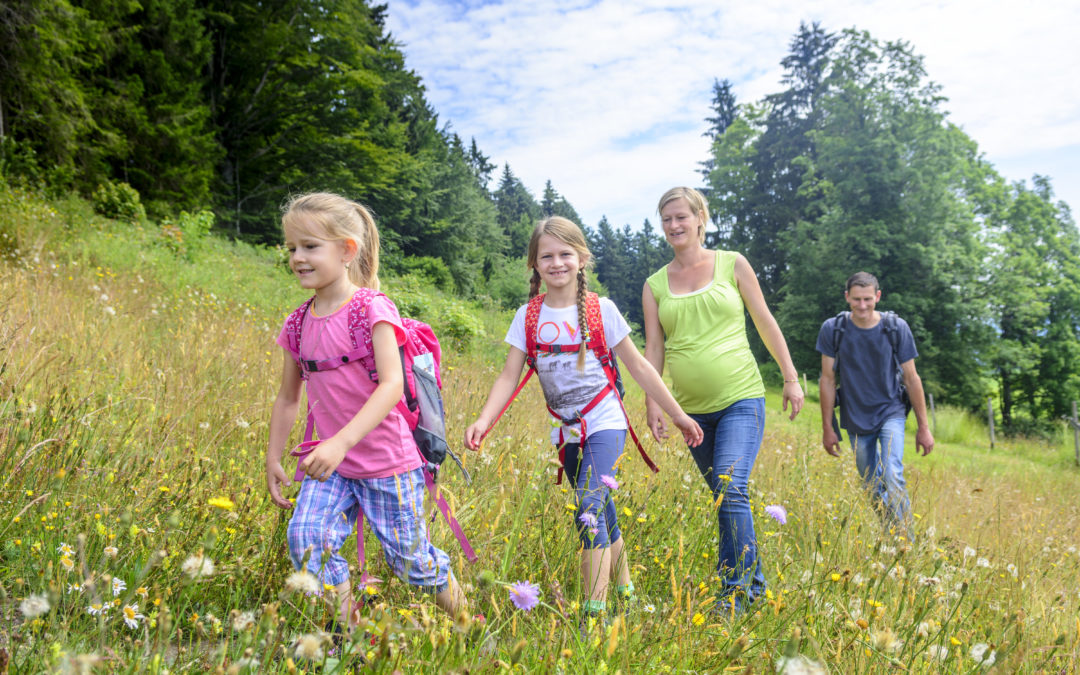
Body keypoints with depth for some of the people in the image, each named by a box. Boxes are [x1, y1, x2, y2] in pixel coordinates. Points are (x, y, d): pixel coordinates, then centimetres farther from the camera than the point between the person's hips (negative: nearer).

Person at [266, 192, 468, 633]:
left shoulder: (373, 309, -13)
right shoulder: (299, 325, 6)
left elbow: (392, 384, -24)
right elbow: (288, 396, 16)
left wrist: (341, 441, -33)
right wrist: (273, 459, 14)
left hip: (387, 463, -5)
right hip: (331, 464, 5)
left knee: (409, 559, 6)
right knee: (305, 539, -16)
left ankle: (464, 617, 34)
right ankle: (346, 632, 4)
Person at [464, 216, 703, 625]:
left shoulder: (600, 310, -6)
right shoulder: (528, 316, 1)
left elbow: (638, 367, -1)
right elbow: (509, 376, -3)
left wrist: (678, 415, 1)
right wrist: (484, 420, -19)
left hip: (604, 423, -4)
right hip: (567, 431, 4)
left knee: (589, 510, -20)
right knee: (602, 517, 14)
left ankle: (596, 611, -17)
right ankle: (624, 591, 32)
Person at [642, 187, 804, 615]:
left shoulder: (732, 264, 2)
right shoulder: (654, 286, 7)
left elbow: (765, 322, 6)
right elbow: (653, 348, 5)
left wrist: (791, 378, 4)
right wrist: (652, 404, -4)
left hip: (741, 400, -3)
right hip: (693, 409, 3)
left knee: (731, 488, -20)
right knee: (724, 498, 12)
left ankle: (741, 586, -7)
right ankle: (751, 581, 29)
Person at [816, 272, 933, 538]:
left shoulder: (896, 328, -10)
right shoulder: (832, 329, -10)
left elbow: (911, 379, -2)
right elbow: (828, 379, -4)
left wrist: (923, 427, 1)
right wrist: (827, 428, -2)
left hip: (890, 413, -1)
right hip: (855, 419, 2)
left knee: (893, 478, -21)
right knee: (872, 490, 10)